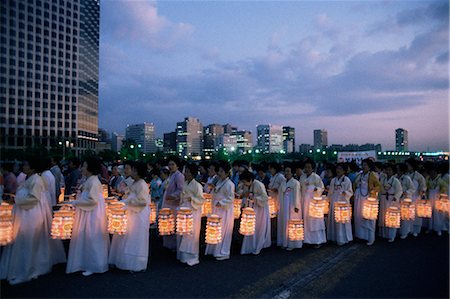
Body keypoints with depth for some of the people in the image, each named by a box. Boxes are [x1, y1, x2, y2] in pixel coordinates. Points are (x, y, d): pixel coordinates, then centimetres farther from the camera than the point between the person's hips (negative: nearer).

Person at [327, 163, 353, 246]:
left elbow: (350, 192, -5)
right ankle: (334, 237, 19)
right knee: (333, 220, 8)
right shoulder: (333, 180, 11)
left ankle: (342, 239, 6)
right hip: (334, 202, 5)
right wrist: (329, 200, 13)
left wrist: (345, 193, -25)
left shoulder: (346, 180, -3)